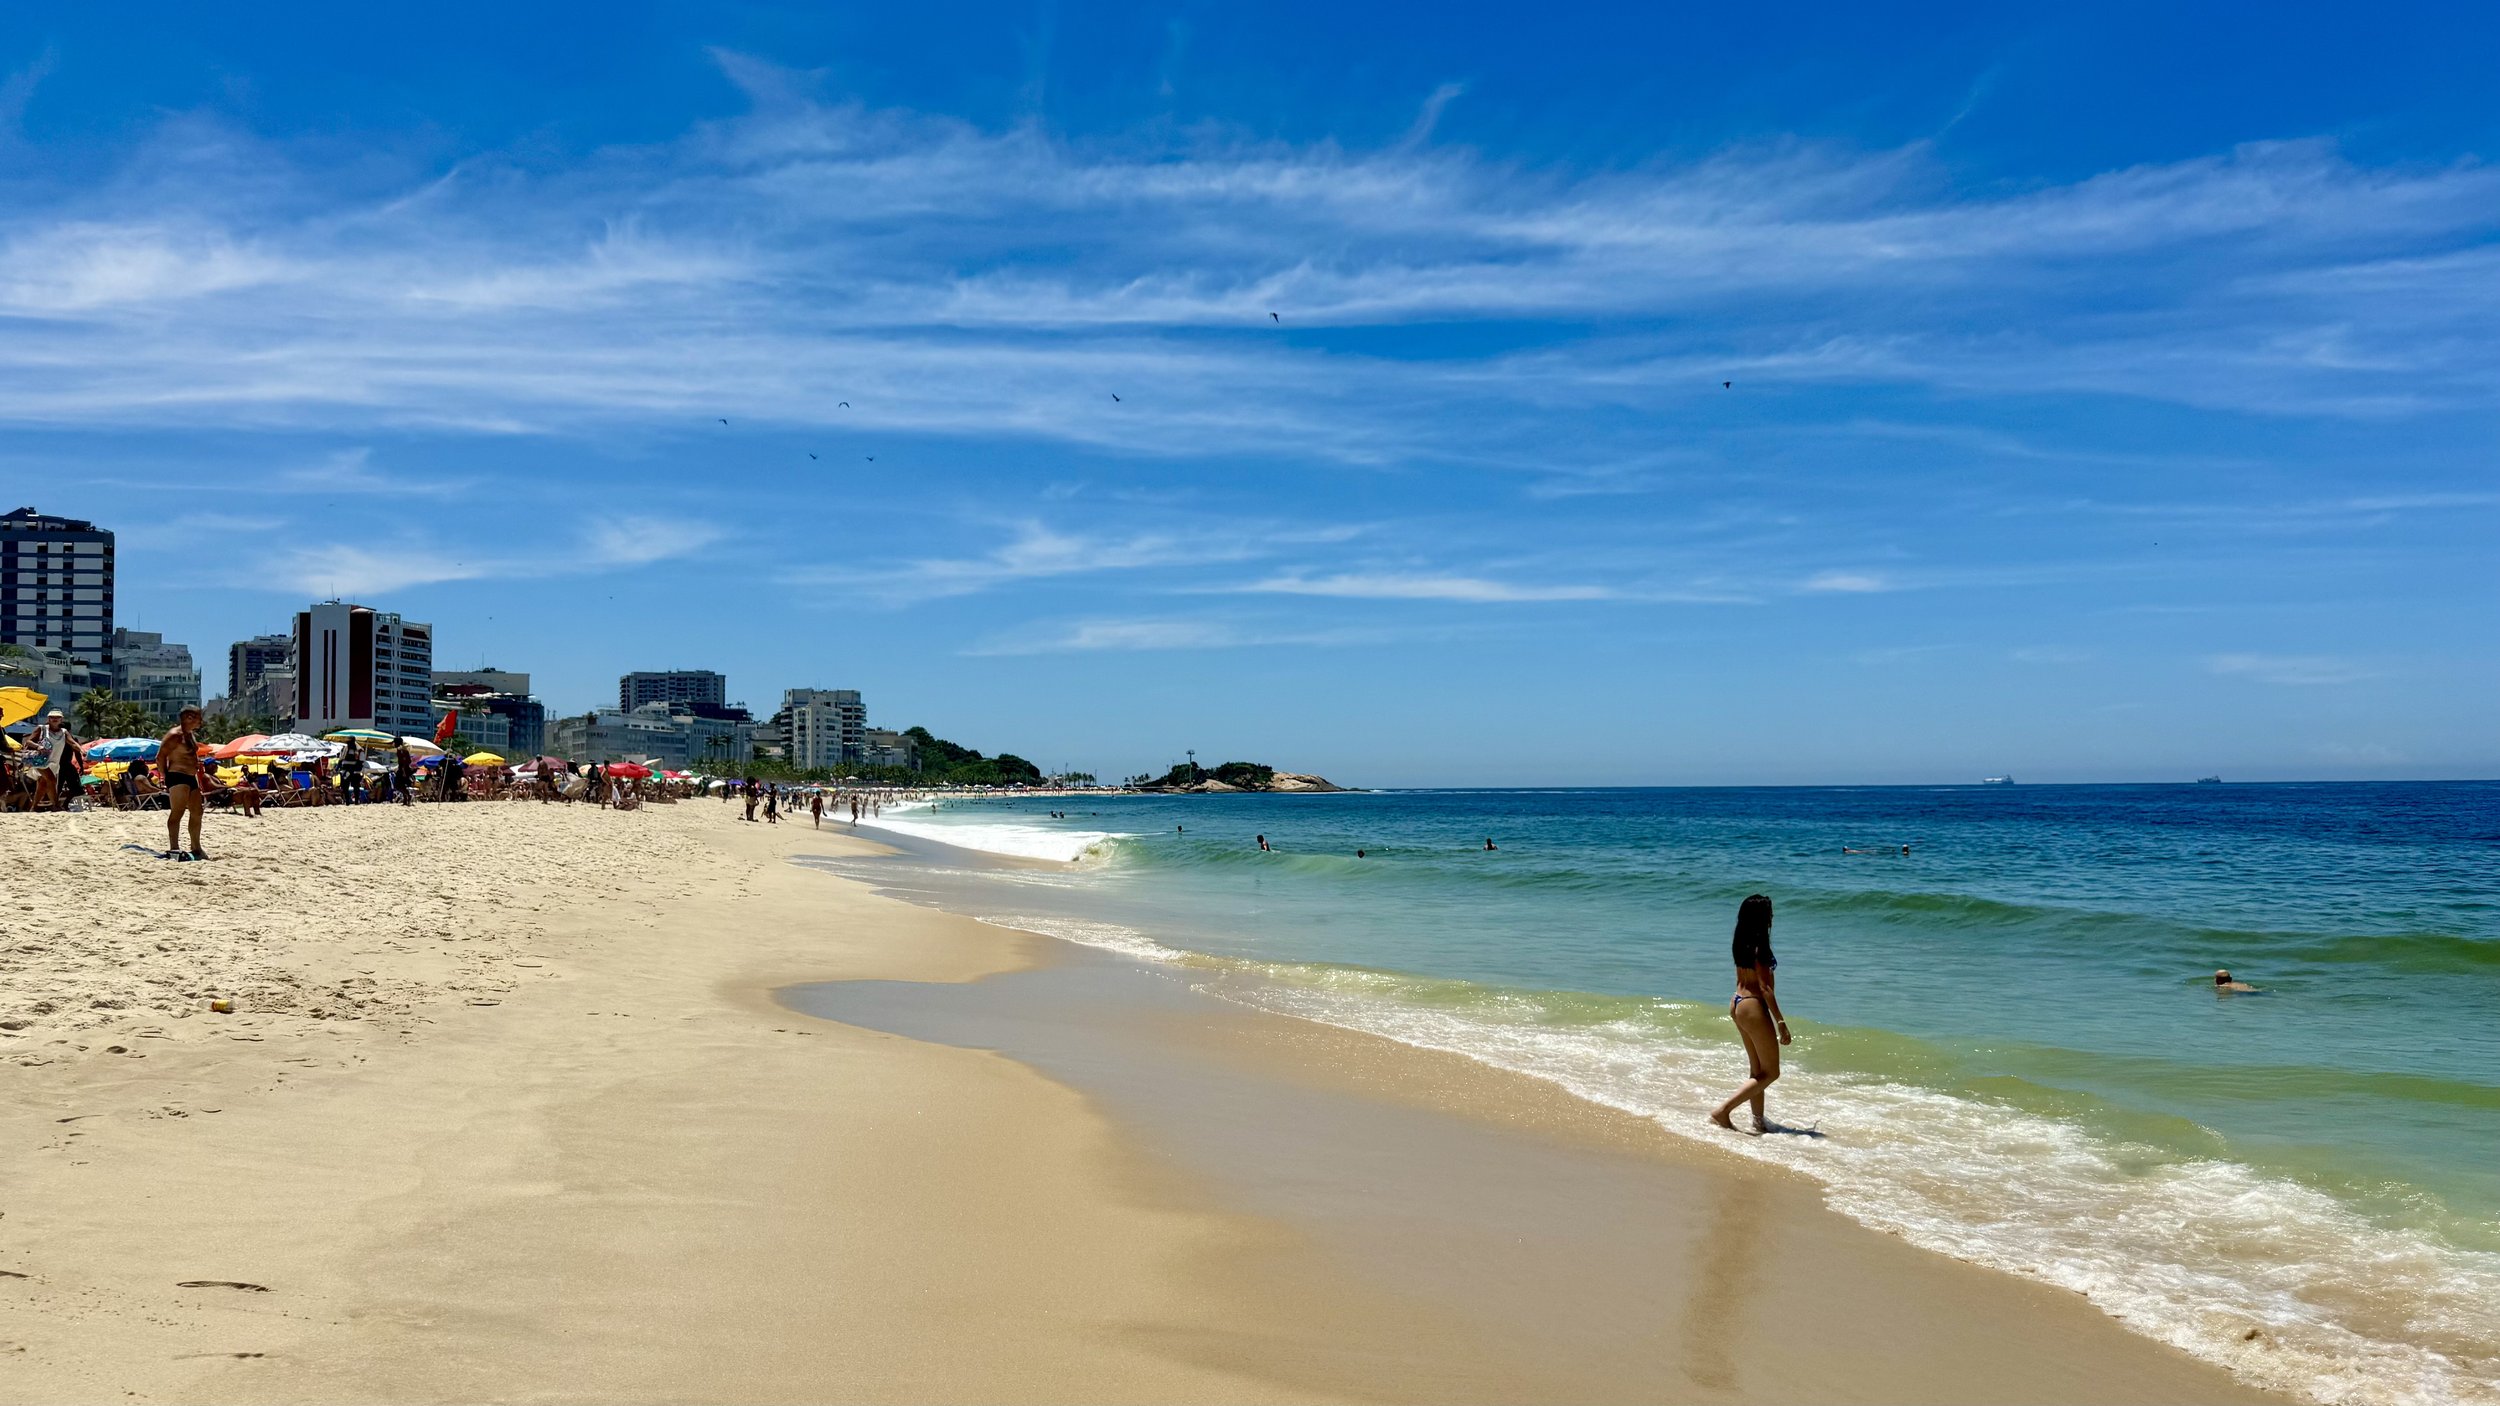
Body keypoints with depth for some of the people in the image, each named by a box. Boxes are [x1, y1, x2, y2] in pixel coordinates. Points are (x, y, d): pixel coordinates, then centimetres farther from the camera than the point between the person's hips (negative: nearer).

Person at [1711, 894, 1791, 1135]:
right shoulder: (1760, 947, -19)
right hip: (1754, 1007, -9)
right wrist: (1780, 1021, -17)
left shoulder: (1741, 943, 6)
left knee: (1758, 1069, 19)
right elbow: (1765, 987, -20)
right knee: (1770, 1072, 1)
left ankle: (1759, 1120, 26)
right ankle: (1722, 1111, -6)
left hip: (1738, 1004, 9)